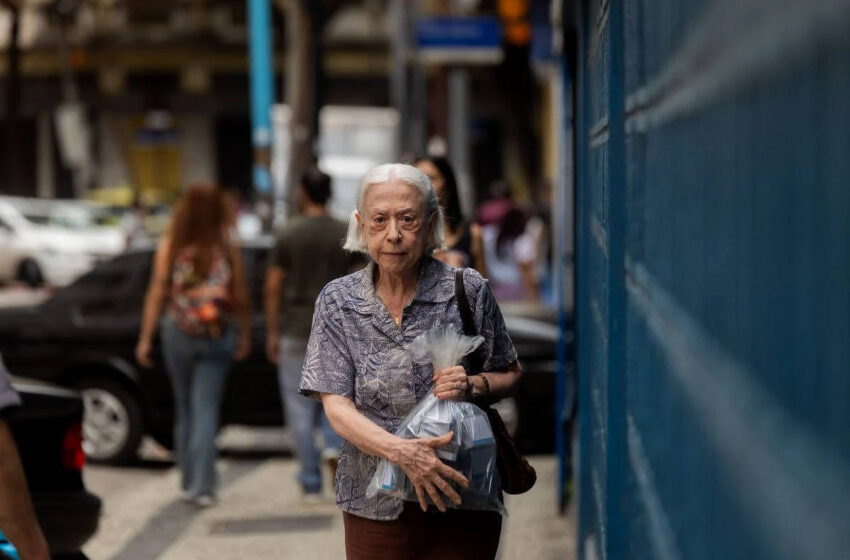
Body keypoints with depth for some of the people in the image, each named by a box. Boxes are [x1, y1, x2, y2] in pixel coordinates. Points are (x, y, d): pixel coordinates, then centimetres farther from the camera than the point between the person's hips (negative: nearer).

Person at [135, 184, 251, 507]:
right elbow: (241, 296, -1)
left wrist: (145, 338, -1)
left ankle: (189, 482, 21)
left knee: (185, 409, 15)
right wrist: (244, 335, 10)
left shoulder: (170, 246, -3)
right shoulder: (227, 247, -4)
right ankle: (202, 487, -9)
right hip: (216, 336, -1)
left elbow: (156, 293, -4)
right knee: (206, 410, -1)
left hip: (177, 334, 1)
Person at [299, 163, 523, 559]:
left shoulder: (469, 291, -1)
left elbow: (511, 375, 11)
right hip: (376, 507, 1)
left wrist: (475, 386, -13)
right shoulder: (337, 302, 0)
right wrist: (401, 451, -24)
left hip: (462, 504, 0)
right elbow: (336, 407, -7)